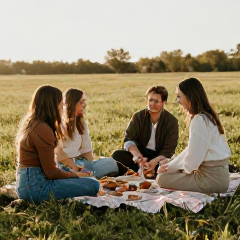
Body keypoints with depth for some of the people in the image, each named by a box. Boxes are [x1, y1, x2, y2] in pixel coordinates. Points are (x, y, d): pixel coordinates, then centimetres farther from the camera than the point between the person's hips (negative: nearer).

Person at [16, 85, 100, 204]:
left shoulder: (29, 122, 11)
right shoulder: (43, 129, -20)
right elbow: (51, 172, -18)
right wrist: (76, 174, -3)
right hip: (36, 187, -10)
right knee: (93, 185, -13)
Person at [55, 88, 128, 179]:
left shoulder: (81, 123, 16)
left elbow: (87, 150, 9)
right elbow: (58, 153, -10)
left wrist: (89, 167, -6)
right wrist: (75, 168, -15)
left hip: (79, 161, 7)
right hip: (64, 165, -7)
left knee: (109, 162, -19)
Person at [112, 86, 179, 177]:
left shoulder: (172, 121, -6)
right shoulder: (138, 116, 0)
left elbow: (168, 151, -12)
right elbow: (129, 139, -9)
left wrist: (154, 162, -33)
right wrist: (136, 154, -32)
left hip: (159, 157, -2)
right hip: (140, 153, 3)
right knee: (117, 155, -25)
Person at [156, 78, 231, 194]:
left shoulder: (200, 120, -21)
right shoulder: (207, 116, 11)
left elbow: (193, 158, -22)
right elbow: (191, 150, 15)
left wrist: (169, 167, -4)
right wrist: (170, 164, 10)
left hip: (212, 179, -10)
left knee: (162, 178, -9)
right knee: (162, 175, 18)